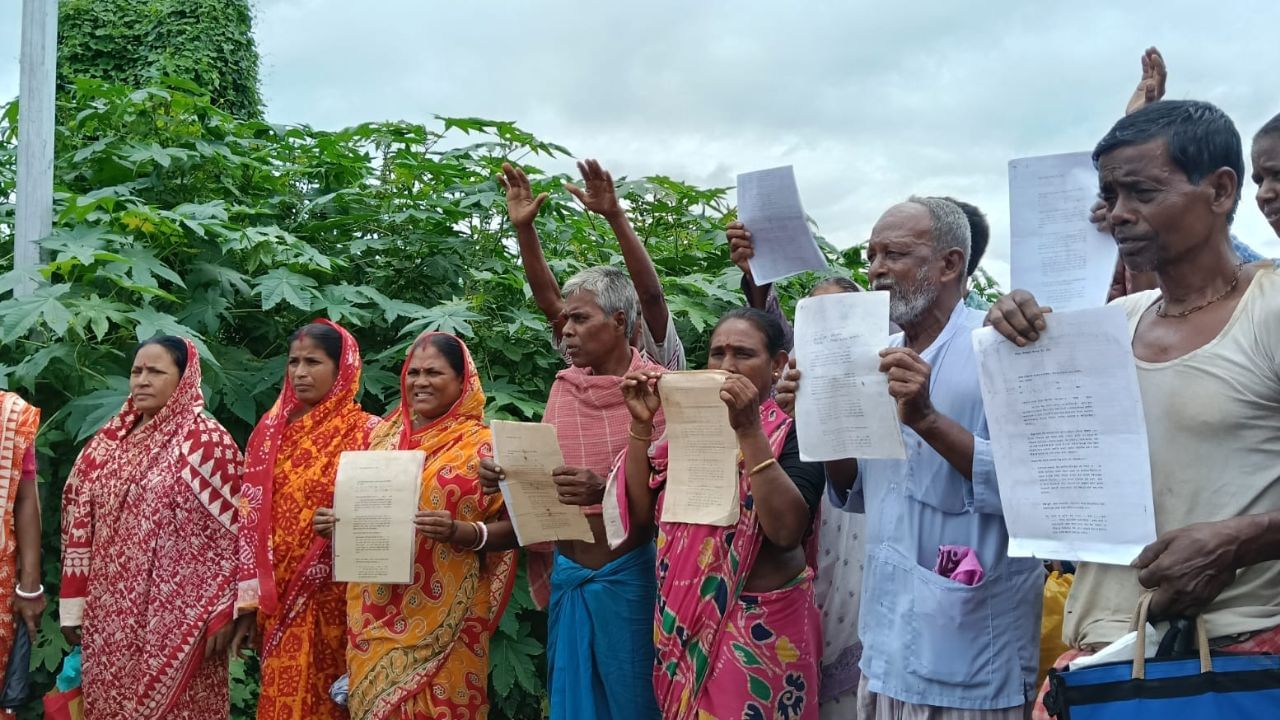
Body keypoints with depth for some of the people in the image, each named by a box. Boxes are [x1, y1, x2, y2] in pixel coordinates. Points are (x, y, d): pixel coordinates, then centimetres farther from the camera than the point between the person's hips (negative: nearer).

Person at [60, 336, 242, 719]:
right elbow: (80, 526, 11)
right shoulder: (108, 441, 9)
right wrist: (73, 607, 9)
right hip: (110, 617, 5)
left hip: (177, 617, -5)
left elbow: (228, 531, -10)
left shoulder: (207, 441, -8)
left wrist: (221, 614, -13)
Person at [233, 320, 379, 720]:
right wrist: (247, 602, 2)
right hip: (277, 599, 4)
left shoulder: (366, 432, -4)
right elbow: (249, 518, 6)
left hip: (332, 600, -4)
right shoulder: (270, 429, 8)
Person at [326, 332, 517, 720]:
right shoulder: (384, 435, 10)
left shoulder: (483, 445, -3)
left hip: (444, 618, -4)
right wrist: (335, 521, -1)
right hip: (377, 615, 4)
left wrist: (463, 533, -22)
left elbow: (513, 528, -5)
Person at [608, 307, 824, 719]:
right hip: (685, 619, 6)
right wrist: (641, 424, -8)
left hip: (760, 622, -5)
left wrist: (749, 431, -28)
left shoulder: (794, 431, -10)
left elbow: (786, 530, -25)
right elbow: (641, 512, 2)